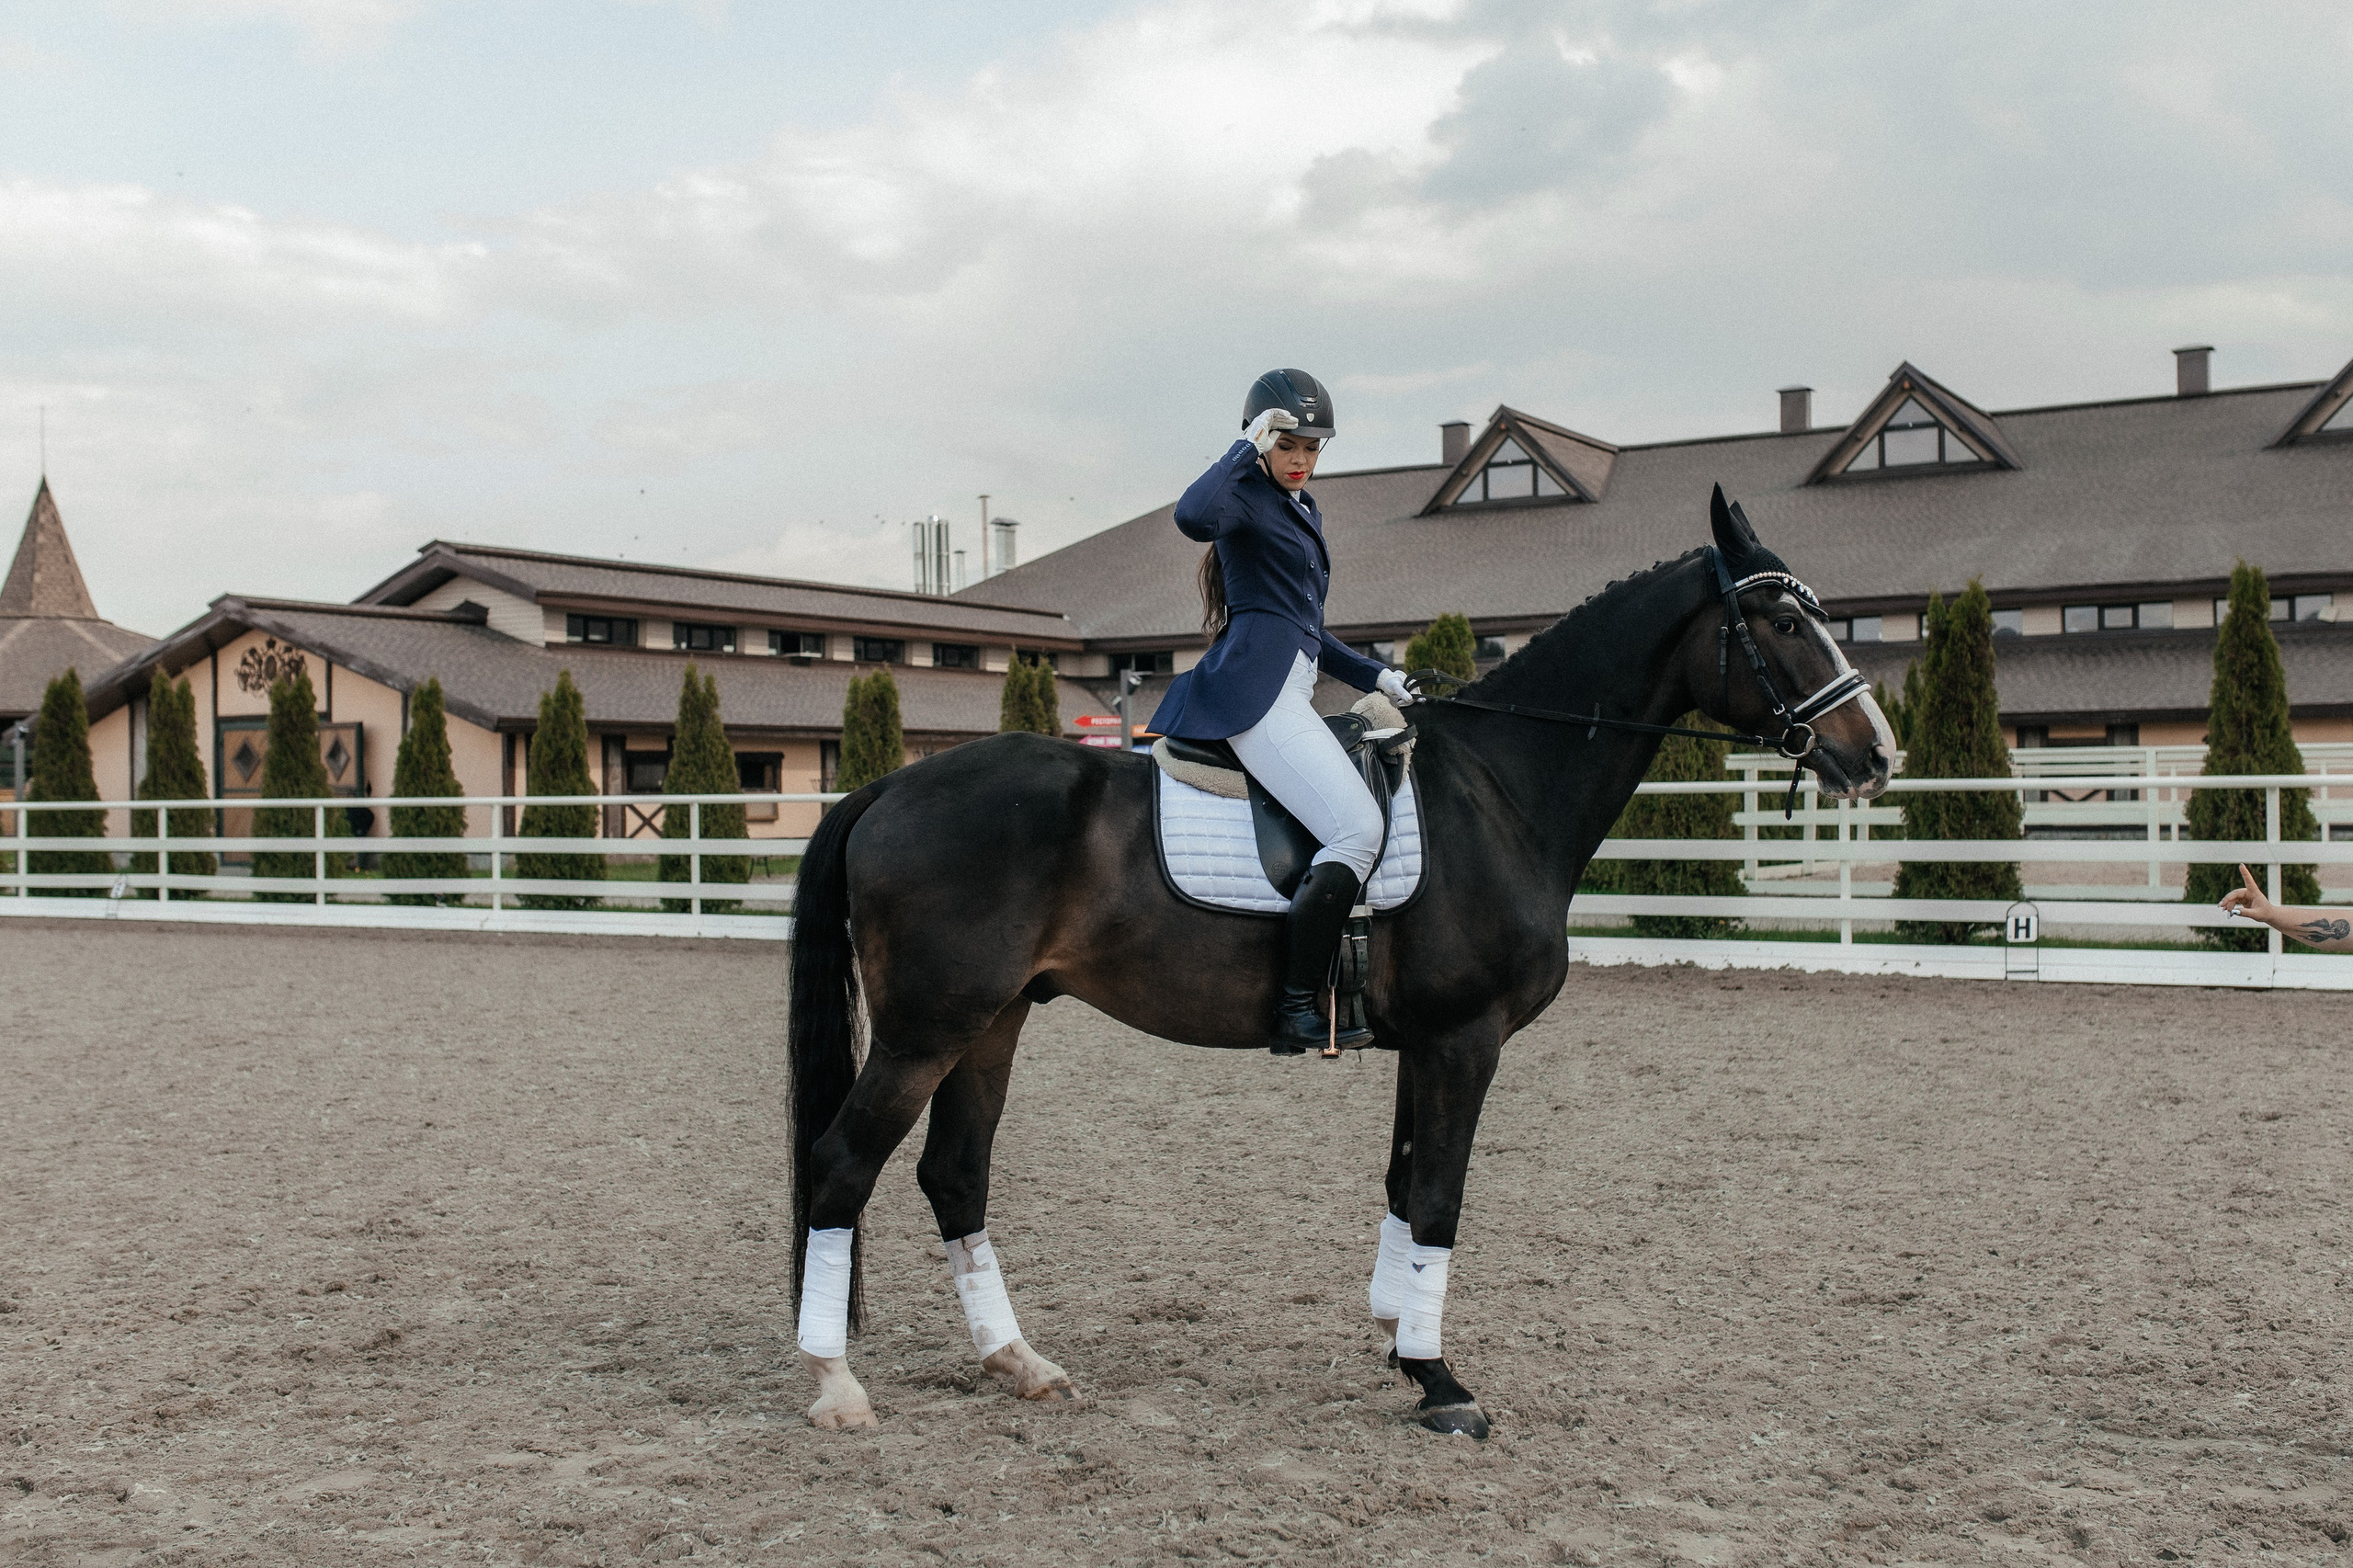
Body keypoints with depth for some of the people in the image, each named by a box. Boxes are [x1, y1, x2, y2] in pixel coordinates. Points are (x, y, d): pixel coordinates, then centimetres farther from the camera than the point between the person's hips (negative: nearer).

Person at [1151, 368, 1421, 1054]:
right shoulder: (1247, 495, -3)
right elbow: (1193, 514, -29)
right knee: (1357, 828, -22)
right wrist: (1249, 447, -18)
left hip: (1289, 690, 10)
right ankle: (1295, 1010, -24)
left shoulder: (1304, 510, 25)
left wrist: (1374, 676, 20)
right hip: (1254, 688, -10)